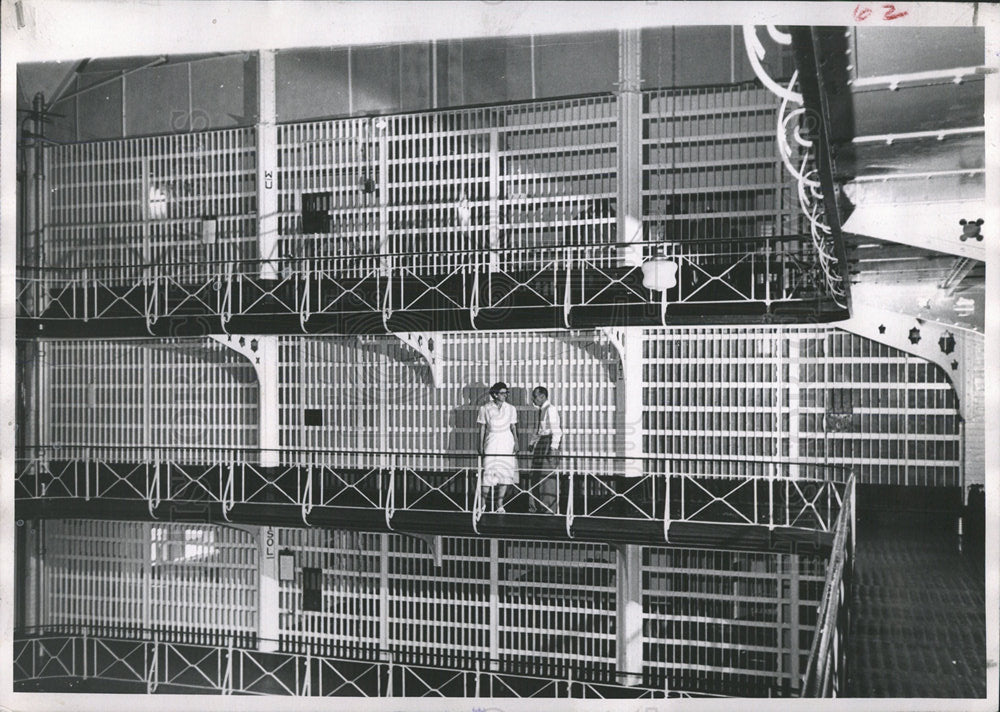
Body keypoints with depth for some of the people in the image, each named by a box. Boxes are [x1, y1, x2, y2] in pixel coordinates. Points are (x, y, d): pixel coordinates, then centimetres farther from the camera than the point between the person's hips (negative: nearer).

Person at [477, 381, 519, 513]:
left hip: (506, 442, 2)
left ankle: (500, 504, 7)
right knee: (488, 472, -7)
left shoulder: (511, 409, 7)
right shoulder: (485, 408, 2)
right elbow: (482, 428, 4)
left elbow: (513, 427, 11)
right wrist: (481, 445, 0)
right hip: (491, 442, -2)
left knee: (505, 473, 0)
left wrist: (516, 442, -2)